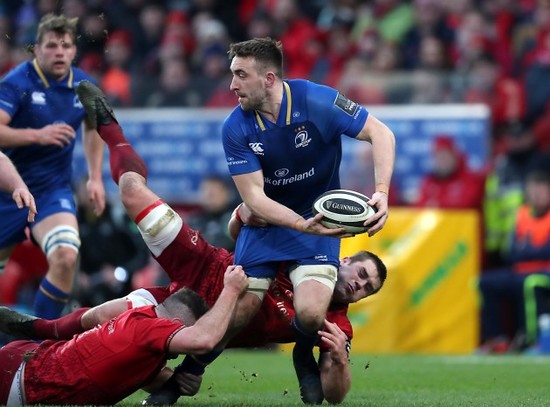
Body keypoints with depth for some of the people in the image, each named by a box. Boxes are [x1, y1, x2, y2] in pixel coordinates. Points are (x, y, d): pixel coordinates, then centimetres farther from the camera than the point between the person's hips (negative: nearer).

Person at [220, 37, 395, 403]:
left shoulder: (317, 101, -22)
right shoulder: (236, 128, -15)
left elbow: (381, 134, -14)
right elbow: (254, 197, -17)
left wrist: (382, 192, -29)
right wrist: (303, 225, -33)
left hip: (319, 220, -2)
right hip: (266, 223, 2)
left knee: (310, 314, -22)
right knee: (239, 312, -9)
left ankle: (305, 358, 15)